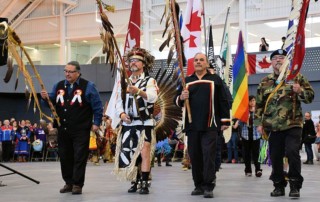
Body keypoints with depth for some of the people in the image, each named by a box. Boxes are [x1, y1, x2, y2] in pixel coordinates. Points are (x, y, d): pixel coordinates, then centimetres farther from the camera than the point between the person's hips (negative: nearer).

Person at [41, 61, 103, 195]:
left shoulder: (87, 86, -3)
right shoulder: (58, 86, 12)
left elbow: (97, 106, -3)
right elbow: (52, 103, 17)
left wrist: (96, 123, -7)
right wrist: (46, 98, -5)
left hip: (81, 130, -5)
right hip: (62, 129, 5)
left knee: (79, 157, -3)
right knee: (65, 157, 9)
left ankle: (77, 184, 3)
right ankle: (69, 182, 20)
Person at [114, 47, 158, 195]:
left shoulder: (150, 81, -3)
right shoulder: (124, 82, 14)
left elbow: (153, 97, -24)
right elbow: (119, 102, 9)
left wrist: (138, 91, -42)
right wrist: (121, 114, -11)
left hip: (145, 123, -5)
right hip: (128, 124, 5)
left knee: (144, 153, -11)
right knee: (129, 154, 8)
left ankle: (144, 184, -7)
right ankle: (134, 182, 20)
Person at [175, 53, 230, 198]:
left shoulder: (215, 79, 5)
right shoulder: (187, 81, 15)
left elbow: (223, 101, 3)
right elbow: (177, 101, 15)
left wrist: (225, 121, -2)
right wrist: (181, 97, -8)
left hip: (210, 126, -4)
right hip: (192, 126, 4)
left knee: (208, 155, -9)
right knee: (194, 156, 6)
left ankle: (208, 187, -6)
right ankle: (198, 185, 16)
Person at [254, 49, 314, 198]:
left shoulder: (296, 77, 4)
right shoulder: (265, 82, 11)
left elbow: (310, 96, 2)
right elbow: (259, 105, 14)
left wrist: (300, 91, -18)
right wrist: (259, 123, 7)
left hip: (293, 124, -3)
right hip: (273, 127, 3)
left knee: (292, 153, -13)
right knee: (275, 157, 6)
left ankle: (295, 186, -1)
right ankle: (279, 186, 19)